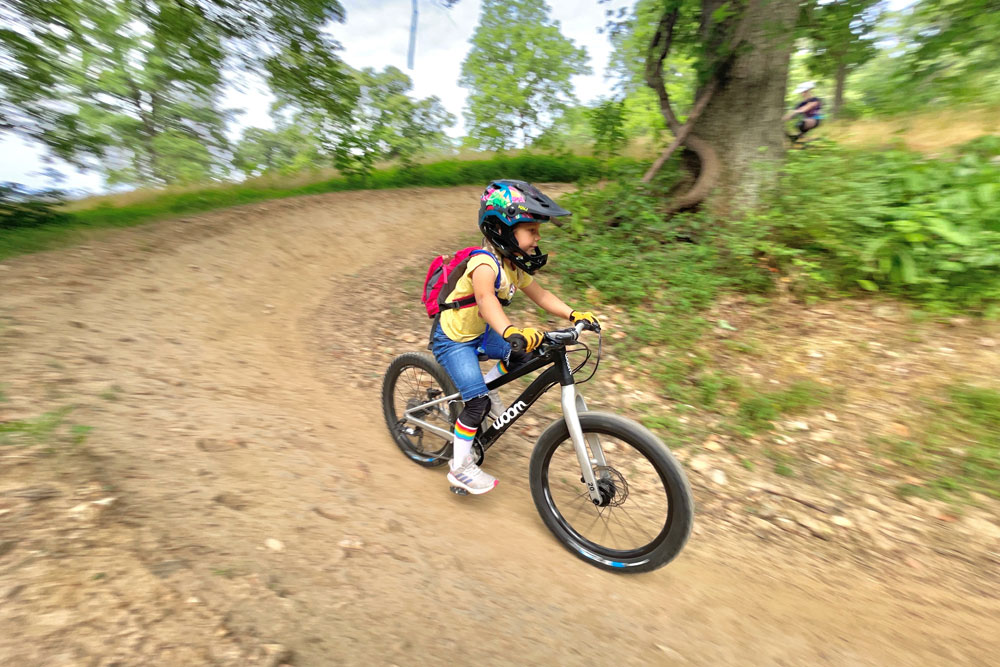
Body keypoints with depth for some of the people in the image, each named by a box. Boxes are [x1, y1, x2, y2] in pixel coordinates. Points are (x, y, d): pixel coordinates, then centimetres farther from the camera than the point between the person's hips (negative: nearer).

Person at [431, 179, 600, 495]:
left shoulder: (514, 265, -1)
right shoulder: (485, 264, -29)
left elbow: (539, 294, 0)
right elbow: (486, 300, -48)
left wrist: (573, 314, -13)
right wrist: (512, 332, -66)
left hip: (478, 332, 8)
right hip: (452, 338, -8)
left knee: (522, 355, 2)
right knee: (478, 401, -14)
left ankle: (486, 389, 23)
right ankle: (460, 467, 4)